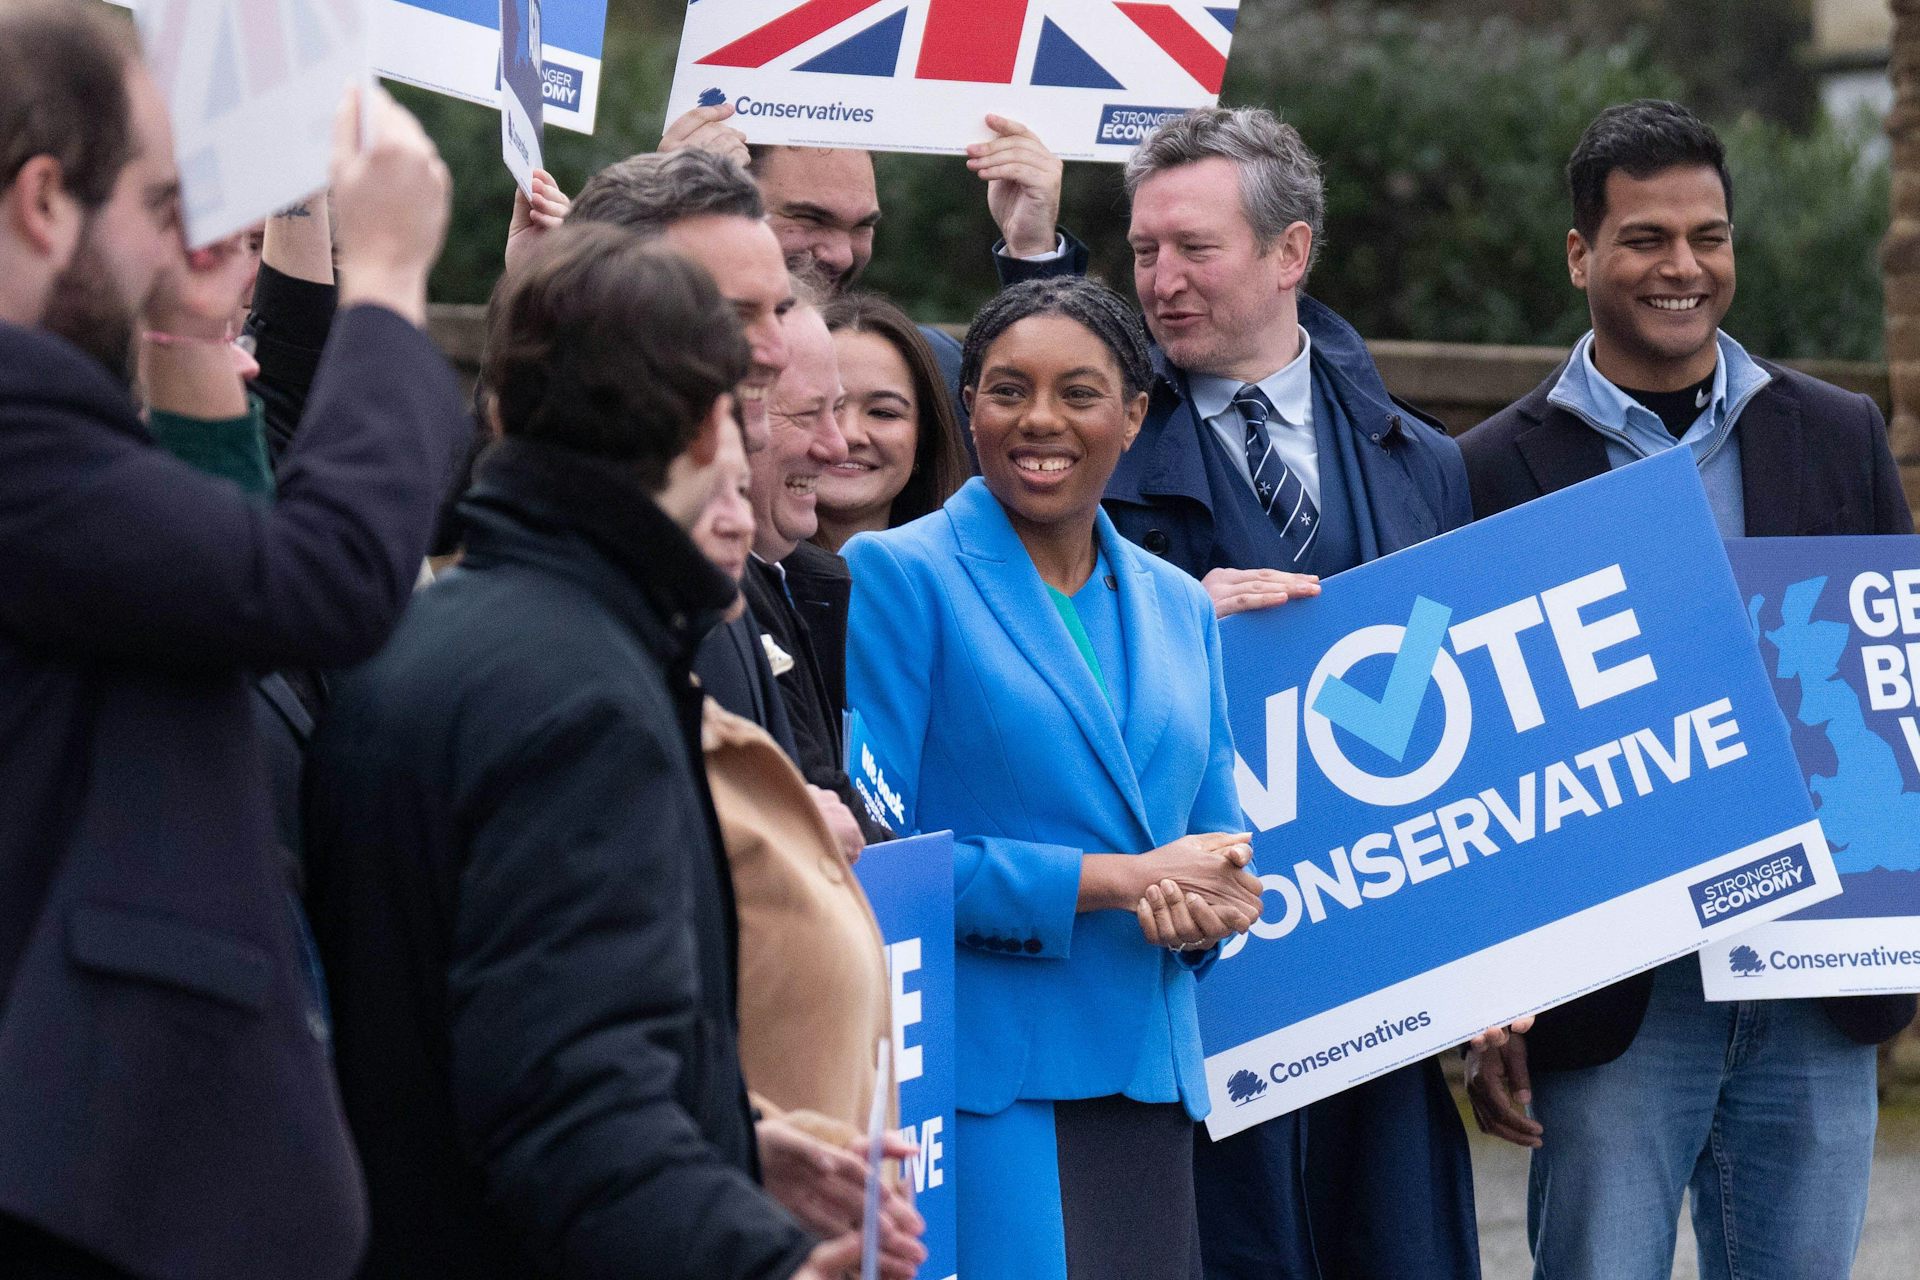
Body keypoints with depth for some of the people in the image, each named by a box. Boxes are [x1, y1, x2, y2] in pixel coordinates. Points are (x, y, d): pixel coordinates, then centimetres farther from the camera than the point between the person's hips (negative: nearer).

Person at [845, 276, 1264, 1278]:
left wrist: (1206, 910, -4)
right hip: (983, 1079, -6)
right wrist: (1114, 880, -11)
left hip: (1145, 1083, 6)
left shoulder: (1179, 606, 18)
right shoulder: (901, 576, -1)